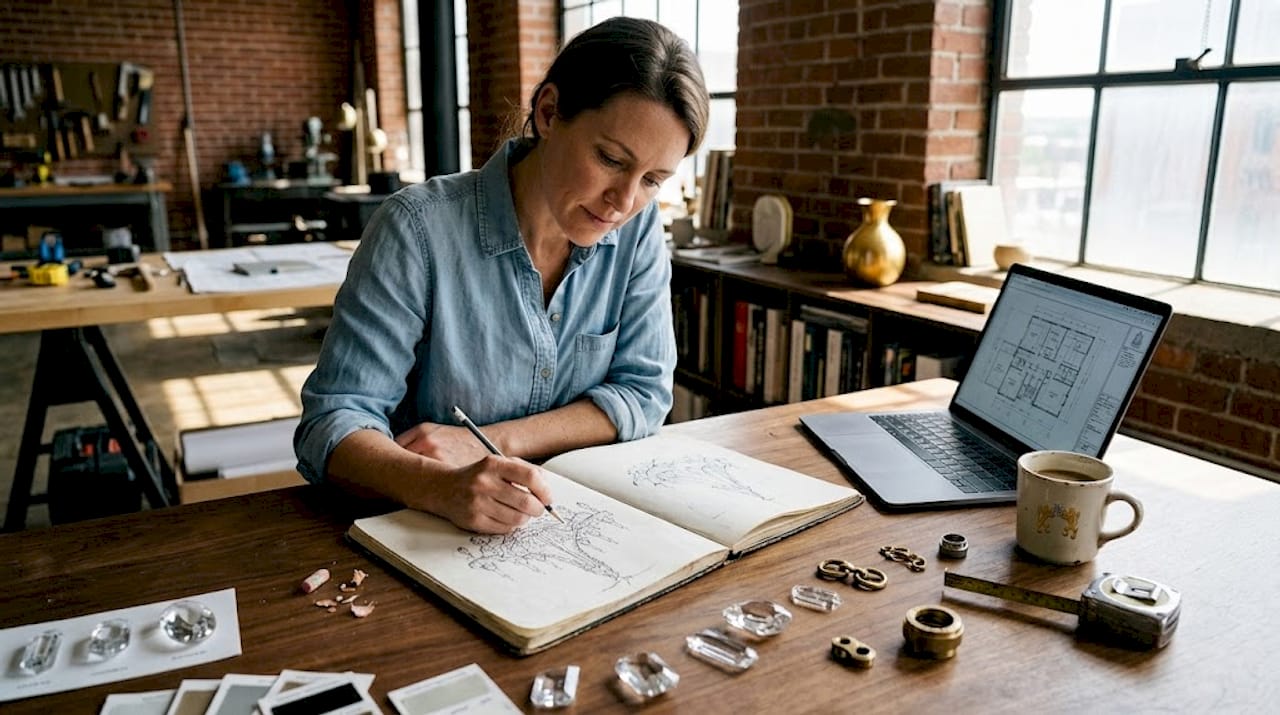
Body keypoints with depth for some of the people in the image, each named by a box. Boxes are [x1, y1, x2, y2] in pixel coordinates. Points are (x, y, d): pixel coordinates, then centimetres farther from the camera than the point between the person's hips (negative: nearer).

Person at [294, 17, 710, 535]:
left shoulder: (638, 226, -5)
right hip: (429, 535, -2)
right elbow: (333, 420, -14)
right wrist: (441, 487, -34)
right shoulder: (420, 230, -15)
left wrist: (493, 441, -16)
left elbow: (644, 392, -4)